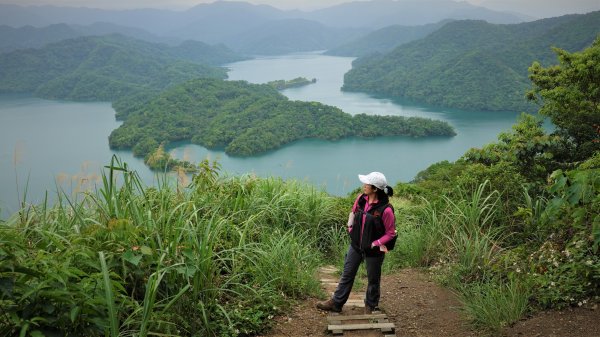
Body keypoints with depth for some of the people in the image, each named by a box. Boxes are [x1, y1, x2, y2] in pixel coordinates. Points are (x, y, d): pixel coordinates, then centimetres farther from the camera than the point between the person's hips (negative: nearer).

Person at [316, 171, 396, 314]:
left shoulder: (385, 210, -25)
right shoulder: (361, 199, -8)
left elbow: (391, 233, -15)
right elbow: (353, 213, 13)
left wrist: (375, 244, -18)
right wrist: (351, 229, 5)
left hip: (373, 251, -5)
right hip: (356, 245, 5)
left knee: (373, 279, 15)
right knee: (347, 274, 15)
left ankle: (370, 306, 35)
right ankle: (336, 302, 26)